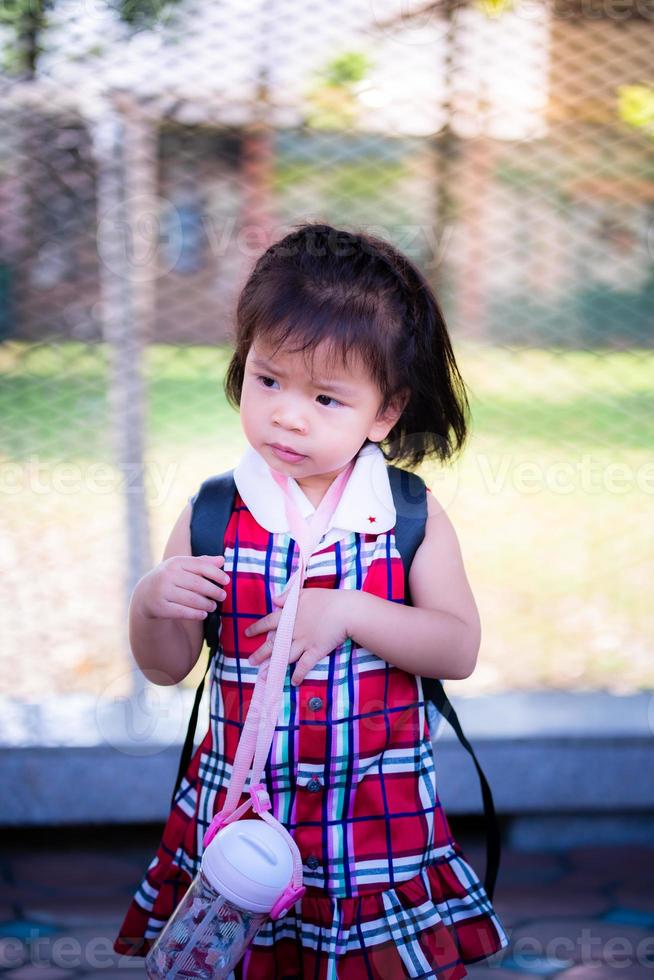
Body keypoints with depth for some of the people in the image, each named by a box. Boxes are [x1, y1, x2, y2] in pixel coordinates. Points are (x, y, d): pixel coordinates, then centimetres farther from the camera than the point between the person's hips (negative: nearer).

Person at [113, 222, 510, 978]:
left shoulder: (411, 516, -5)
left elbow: (460, 649, -9)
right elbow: (166, 667, 3)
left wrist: (349, 613, -20)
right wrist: (151, 602, -18)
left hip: (383, 813, 0)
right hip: (243, 810, 1)